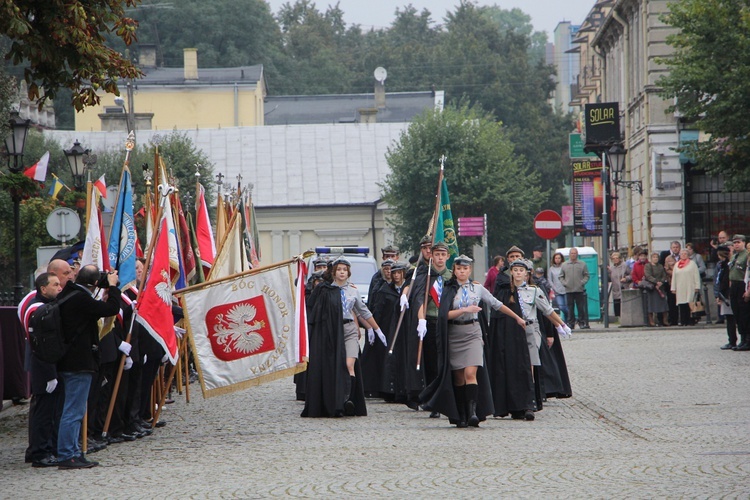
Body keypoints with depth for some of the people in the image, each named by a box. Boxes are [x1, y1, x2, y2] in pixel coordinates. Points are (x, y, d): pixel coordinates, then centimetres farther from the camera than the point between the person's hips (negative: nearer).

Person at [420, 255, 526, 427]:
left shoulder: (477, 288, 7)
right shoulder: (448, 290, 3)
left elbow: (497, 305, 16)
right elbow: (445, 315, -7)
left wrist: (517, 317, 21)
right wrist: (465, 310, -17)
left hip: (473, 334, -1)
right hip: (454, 335, 1)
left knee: (470, 373, -17)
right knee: (458, 377, 3)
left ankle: (473, 412, -24)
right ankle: (460, 417, 8)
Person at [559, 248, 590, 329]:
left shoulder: (582, 264, 8)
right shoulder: (564, 265, 11)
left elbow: (586, 276, 8)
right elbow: (561, 277, 14)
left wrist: (582, 282, -8)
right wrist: (564, 283, -2)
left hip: (580, 290, -1)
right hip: (569, 290, 1)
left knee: (581, 307, -3)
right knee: (570, 308, 3)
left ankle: (582, 322, 2)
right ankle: (571, 323, 7)